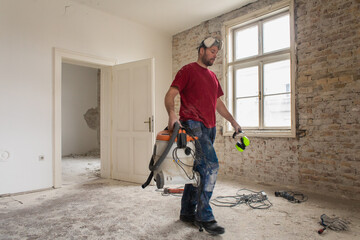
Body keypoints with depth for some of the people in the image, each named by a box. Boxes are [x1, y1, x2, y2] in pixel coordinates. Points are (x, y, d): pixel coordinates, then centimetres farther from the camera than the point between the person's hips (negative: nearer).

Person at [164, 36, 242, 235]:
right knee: (211, 165, -17)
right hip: (193, 125, -8)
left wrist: (232, 121, 21)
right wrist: (172, 114, -27)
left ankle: (187, 212, 22)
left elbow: (218, 102, 27)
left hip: (209, 127, 8)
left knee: (198, 169, 10)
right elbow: (170, 94, -9)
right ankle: (204, 216, -5)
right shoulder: (188, 70, 0)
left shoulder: (212, 76, 23)